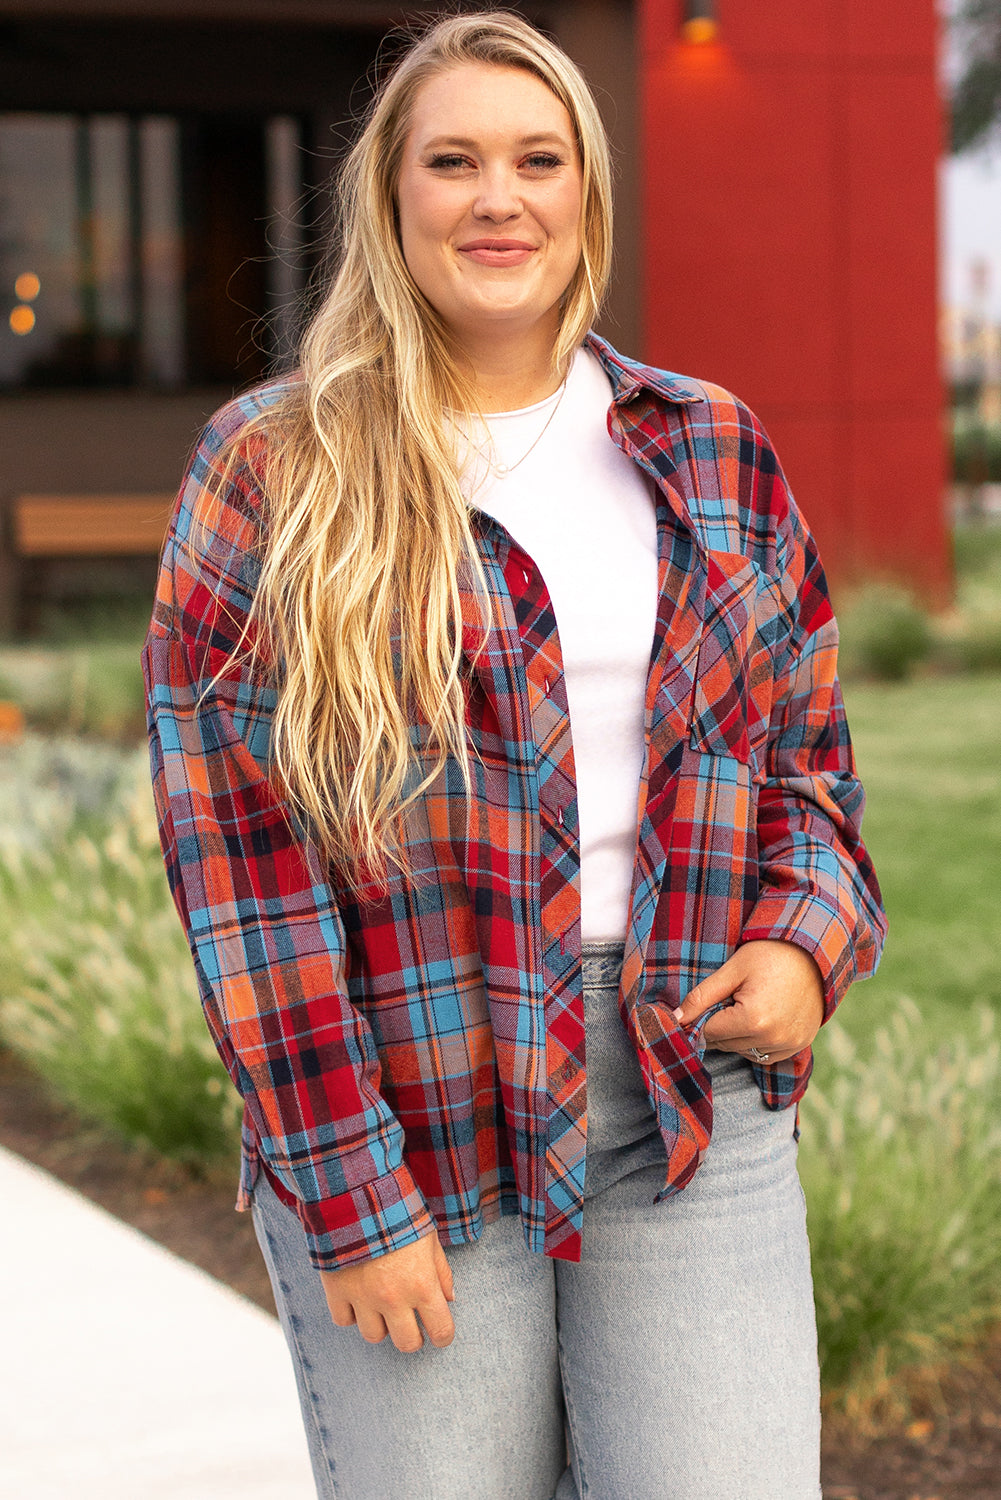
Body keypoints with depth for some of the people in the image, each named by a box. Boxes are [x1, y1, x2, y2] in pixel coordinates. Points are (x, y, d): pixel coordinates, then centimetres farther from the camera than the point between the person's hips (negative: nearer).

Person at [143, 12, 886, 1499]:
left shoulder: (708, 450, 9)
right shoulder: (273, 475, -3)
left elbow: (805, 740, 18)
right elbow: (238, 846, -7)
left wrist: (807, 943, -3)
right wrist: (347, 1197, -11)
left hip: (694, 1114, 3)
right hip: (411, 1119, -2)